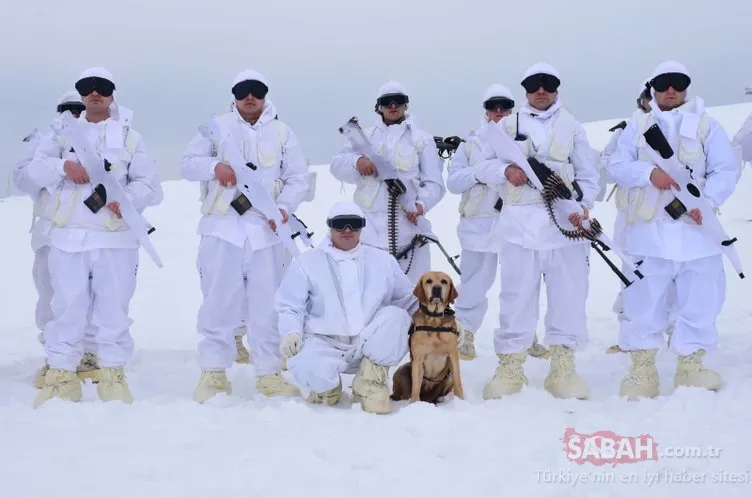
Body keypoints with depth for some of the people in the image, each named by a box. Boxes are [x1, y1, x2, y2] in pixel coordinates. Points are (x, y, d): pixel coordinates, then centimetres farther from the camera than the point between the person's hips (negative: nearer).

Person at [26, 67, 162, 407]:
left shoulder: (129, 136, 11)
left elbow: (148, 184, 2)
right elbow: (36, 169, 6)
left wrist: (128, 199, -19)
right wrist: (63, 165, -14)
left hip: (115, 237, -1)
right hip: (68, 236, 1)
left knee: (113, 307, 2)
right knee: (66, 306, 2)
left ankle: (113, 373, 12)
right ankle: (61, 374, 11)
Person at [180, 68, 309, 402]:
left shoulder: (282, 132, 11)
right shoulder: (217, 127, 9)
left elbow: (298, 178, 7)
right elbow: (188, 163, 5)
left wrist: (284, 206, -11)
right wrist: (214, 166, -15)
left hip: (266, 230, 1)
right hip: (222, 228, -1)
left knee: (267, 303, 3)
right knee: (219, 301, 0)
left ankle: (269, 374, 11)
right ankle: (214, 372, 9)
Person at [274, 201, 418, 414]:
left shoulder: (383, 260, 14)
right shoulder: (306, 262, 7)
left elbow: (409, 299, 17)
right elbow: (289, 306, 4)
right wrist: (291, 332, -16)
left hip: (370, 346, 2)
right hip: (325, 344, -2)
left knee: (395, 316, -26)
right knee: (306, 368, -35)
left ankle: (370, 382, -9)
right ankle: (326, 383, 5)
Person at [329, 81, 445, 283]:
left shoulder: (422, 138, 8)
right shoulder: (366, 136, 15)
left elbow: (434, 182, 2)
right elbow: (337, 164, 9)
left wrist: (422, 203, -19)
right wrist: (356, 161, -13)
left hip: (409, 223, -1)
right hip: (370, 225, 1)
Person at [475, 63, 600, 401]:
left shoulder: (572, 127, 13)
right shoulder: (508, 125, 12)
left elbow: (588, 176, 10)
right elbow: (482, 166, 11)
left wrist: (583, 206, -8)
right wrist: (506, 171, -11)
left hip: (565, 221, 1)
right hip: (520, 221, -1)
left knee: (569, 294, 1)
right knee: (516, 295, 0)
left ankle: (563, 367, 10)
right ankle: (510, 367, 8)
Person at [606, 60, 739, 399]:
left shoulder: (707, 125, 10)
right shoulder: (637, 127, 13)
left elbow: (726, 171, 1)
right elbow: (617, 167, 3)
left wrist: (705, 202, -15)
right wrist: (649, 173, -16)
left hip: (695, 228, 0)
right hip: (648, 229, 0)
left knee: (700, 300, 1)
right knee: (643, 299, 0)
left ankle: (691, 365, 15)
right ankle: (643, 367, 10)